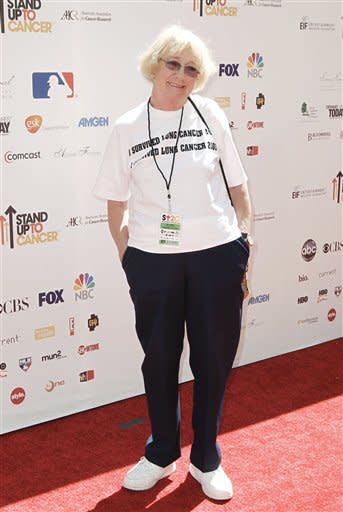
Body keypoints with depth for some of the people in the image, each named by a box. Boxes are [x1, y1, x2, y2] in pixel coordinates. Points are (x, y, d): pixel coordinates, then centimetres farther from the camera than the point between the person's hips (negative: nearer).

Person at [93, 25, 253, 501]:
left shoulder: (210, 113, 0)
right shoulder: (127, 128, 0)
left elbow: (236, 179, 6)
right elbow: (116, 197, 6)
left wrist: (246, 230, 5)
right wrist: (124, 248, 3)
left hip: (217, 254, 0)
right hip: (152, 260, 0)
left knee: (214, 359, 10)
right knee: (159, 359, 14)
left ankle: (206, 460, 31)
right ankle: (162, 454, 36)